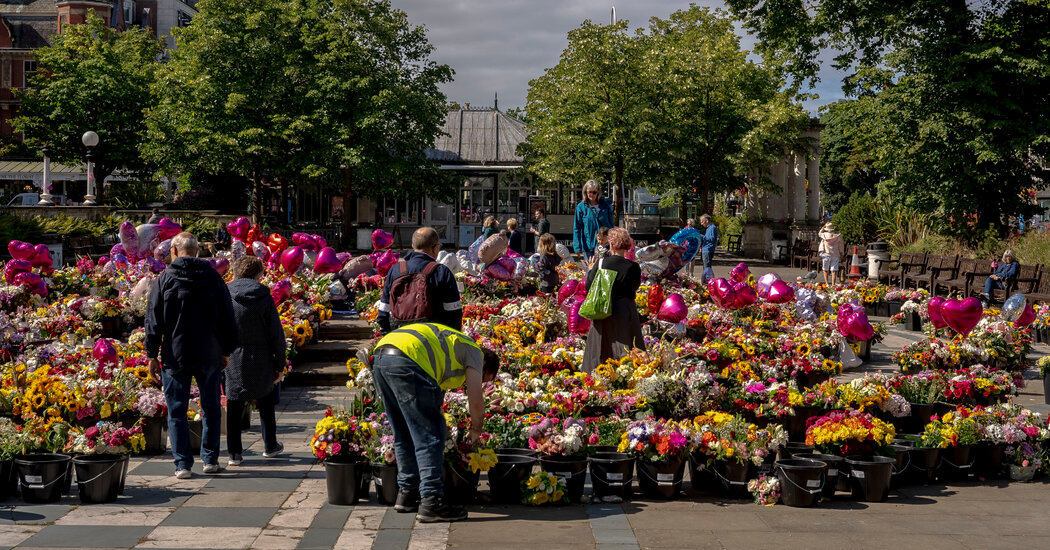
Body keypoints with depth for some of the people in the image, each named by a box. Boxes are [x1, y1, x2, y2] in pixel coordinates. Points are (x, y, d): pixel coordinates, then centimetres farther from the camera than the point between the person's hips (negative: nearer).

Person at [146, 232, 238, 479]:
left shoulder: (165, 279, -3)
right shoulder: (213, 277, 2)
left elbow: (153, 320, -2)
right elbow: (227, 317, 5)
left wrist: (152, 355, 3)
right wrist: (227, 351, 14)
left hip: (176, 356, -1)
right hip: (210, 356, 2)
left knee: (177, 411, 5)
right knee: (211, 409, 13)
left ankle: (183, 463, 2)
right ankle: (210, 459, 15)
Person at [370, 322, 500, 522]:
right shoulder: (474, 351, 16)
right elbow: (476, 401, 8)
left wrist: (440, 424, 50)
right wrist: (475, 431, 24)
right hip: (406, 359, -9)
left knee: (404, 436, 20)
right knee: (429, 438, -2)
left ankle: (407, 493, 27)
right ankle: (431, 502, -3)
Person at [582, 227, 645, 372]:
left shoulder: (601, 264, -10)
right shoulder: (633, 267, -10)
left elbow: (589, 286, -3)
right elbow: (634, 288, 4)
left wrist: (590, 271, 14)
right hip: (626, 311, 0)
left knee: (601, 348, 11)